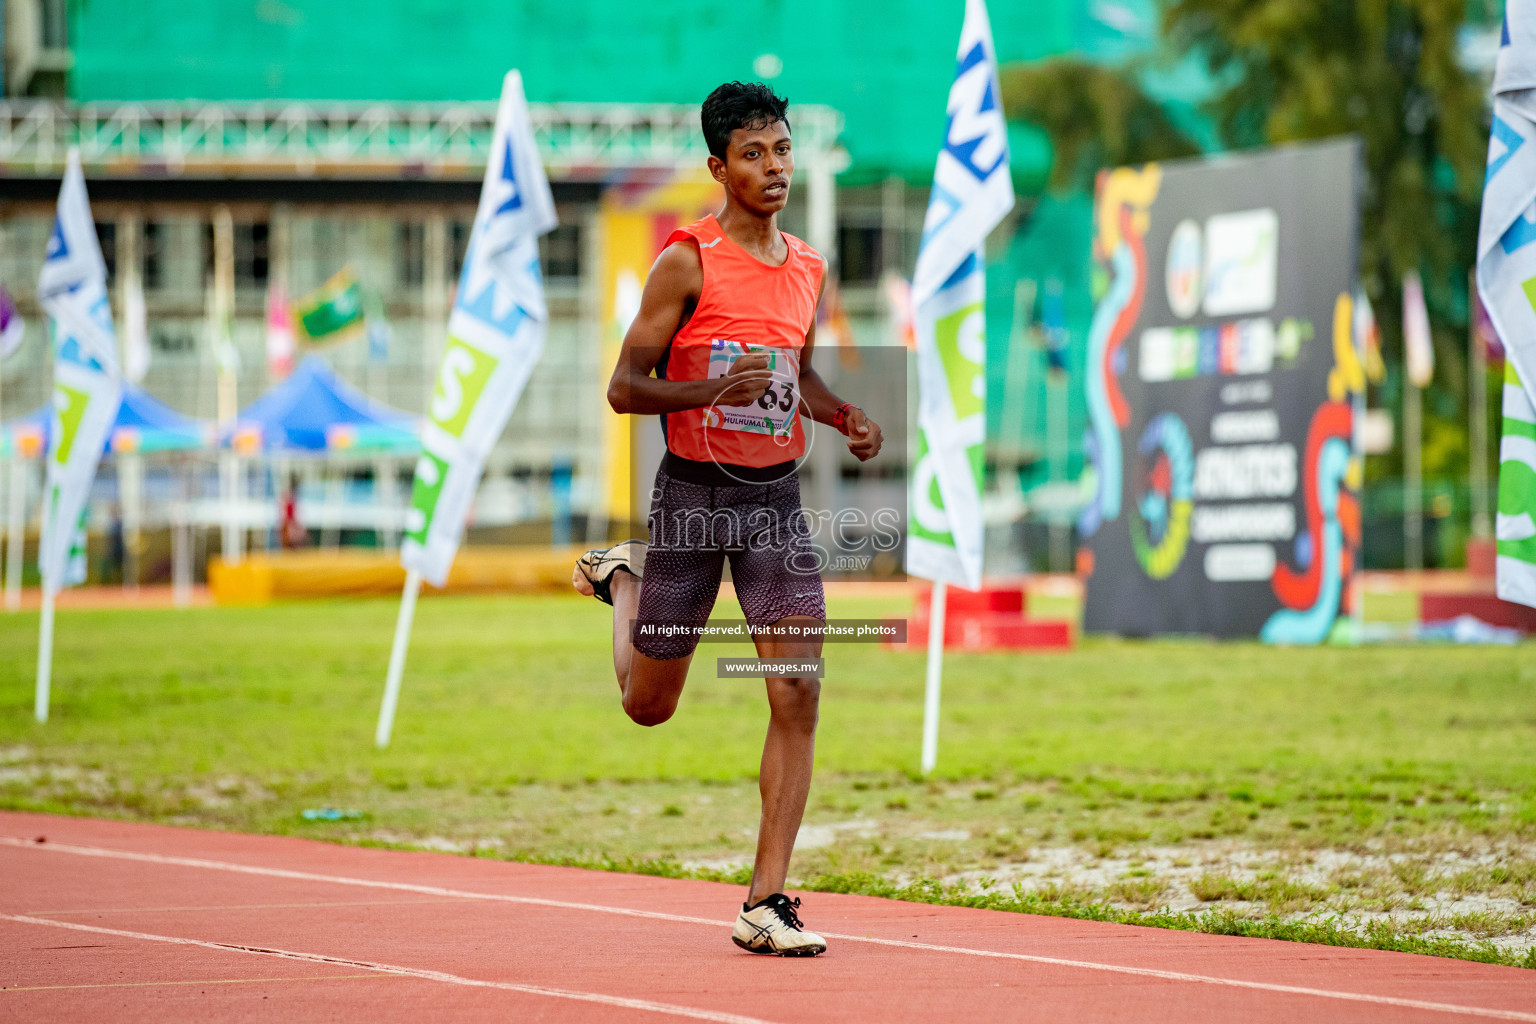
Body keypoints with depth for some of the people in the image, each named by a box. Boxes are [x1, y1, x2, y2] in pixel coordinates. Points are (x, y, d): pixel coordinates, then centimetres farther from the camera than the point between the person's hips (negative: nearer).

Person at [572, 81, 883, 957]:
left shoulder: (809, 269, 8)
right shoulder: (689, 261, -9)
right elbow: (624, 386, -9)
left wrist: (848, 418, 5)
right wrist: (711, 390, -26)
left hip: (776, 495, 4)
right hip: (693, 491, -4)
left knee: (799, 696, -10)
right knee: (650, 706, 10)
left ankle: (767, 902, -6)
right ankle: (623, 580, 43)